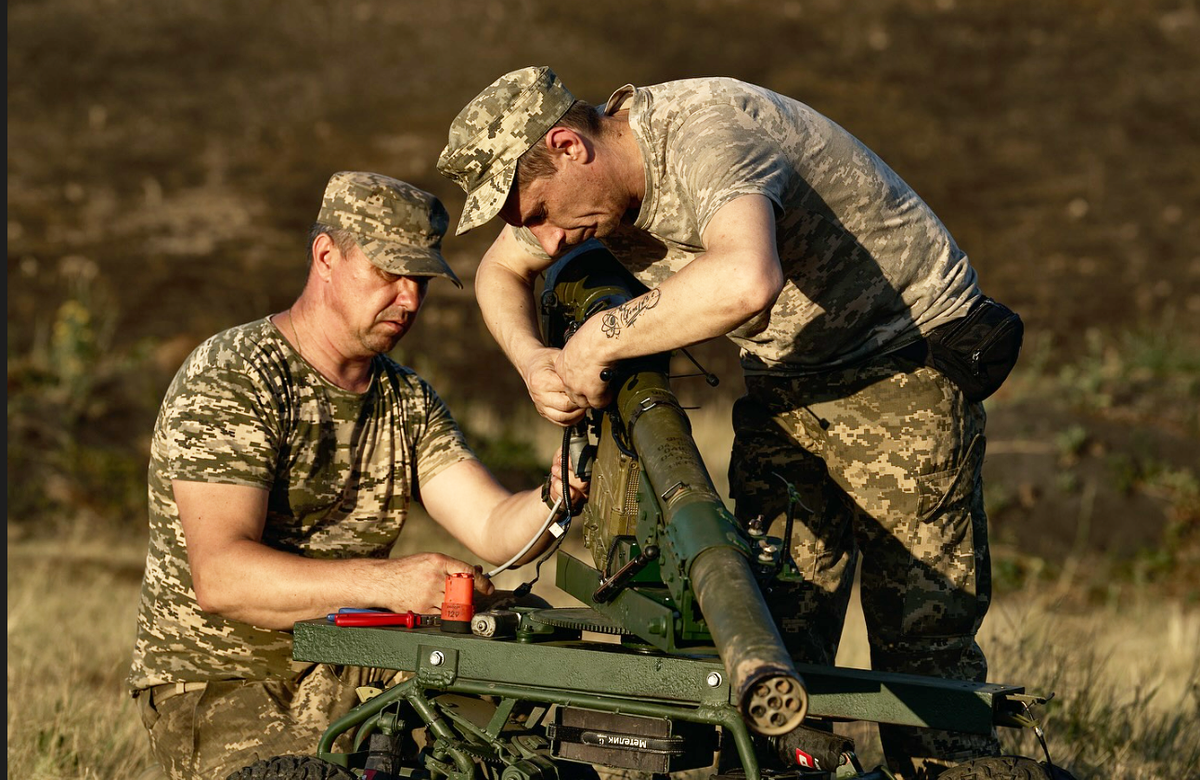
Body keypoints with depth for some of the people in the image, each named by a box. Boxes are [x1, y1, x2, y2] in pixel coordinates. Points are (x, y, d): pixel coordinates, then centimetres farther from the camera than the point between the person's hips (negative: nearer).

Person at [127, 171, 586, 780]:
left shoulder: (407, 401, 12)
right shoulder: (227, 382, -13)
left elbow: (495, 530, -1)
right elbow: (220, 575, -26)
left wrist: (555, 497, -25)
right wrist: (387, 582, -37)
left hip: (354, 678, 6)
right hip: (221, 686, -6)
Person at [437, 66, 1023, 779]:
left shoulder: (703, 137, -29)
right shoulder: (595, 179, -3)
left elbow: (746, 281, -50)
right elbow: (500, 271, 16)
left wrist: (597, 341, -36)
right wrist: (535, 362, -6)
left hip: (906, 359, -8)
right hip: (787, 382, 8)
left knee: (922, 638, -9)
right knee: (775, 635, -2)